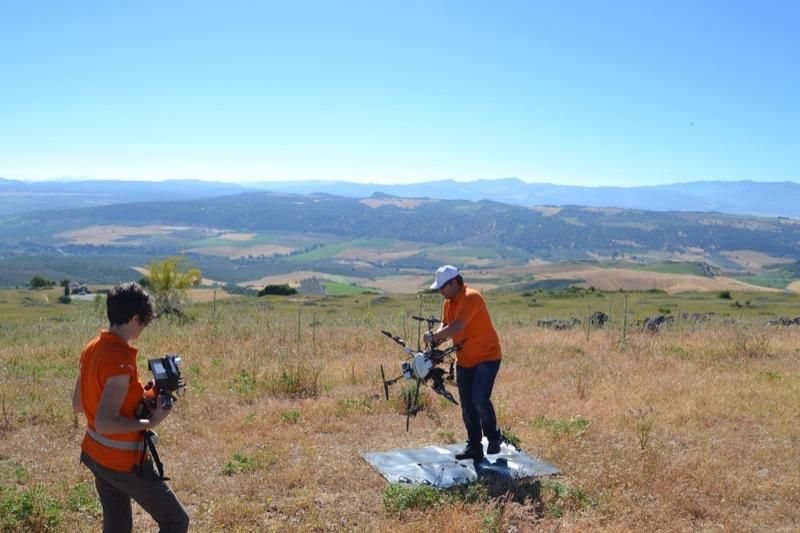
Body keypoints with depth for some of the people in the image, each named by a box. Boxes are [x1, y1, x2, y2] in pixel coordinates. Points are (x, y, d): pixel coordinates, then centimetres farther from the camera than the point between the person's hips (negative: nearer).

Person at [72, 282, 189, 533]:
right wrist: (151, 422, -19)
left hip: (95, 455, 9)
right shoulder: (121, 360, -27)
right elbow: (104, 423, -30)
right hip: (125, 463, -9)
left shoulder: (92, 348, 0)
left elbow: (77, 404, 11)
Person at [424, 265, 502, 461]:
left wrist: (433, 336, -23)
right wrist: (436, 338, -12)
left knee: (480, 399, -18)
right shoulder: (448, 302, 4)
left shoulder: (471, 298, -23)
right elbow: (445, 325, 9)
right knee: (467, 406, 9)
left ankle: (493, 436, 7)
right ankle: (474, 446, 21)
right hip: (464, 360, 8)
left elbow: (457, 327, -32)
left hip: (486, 357, -8)